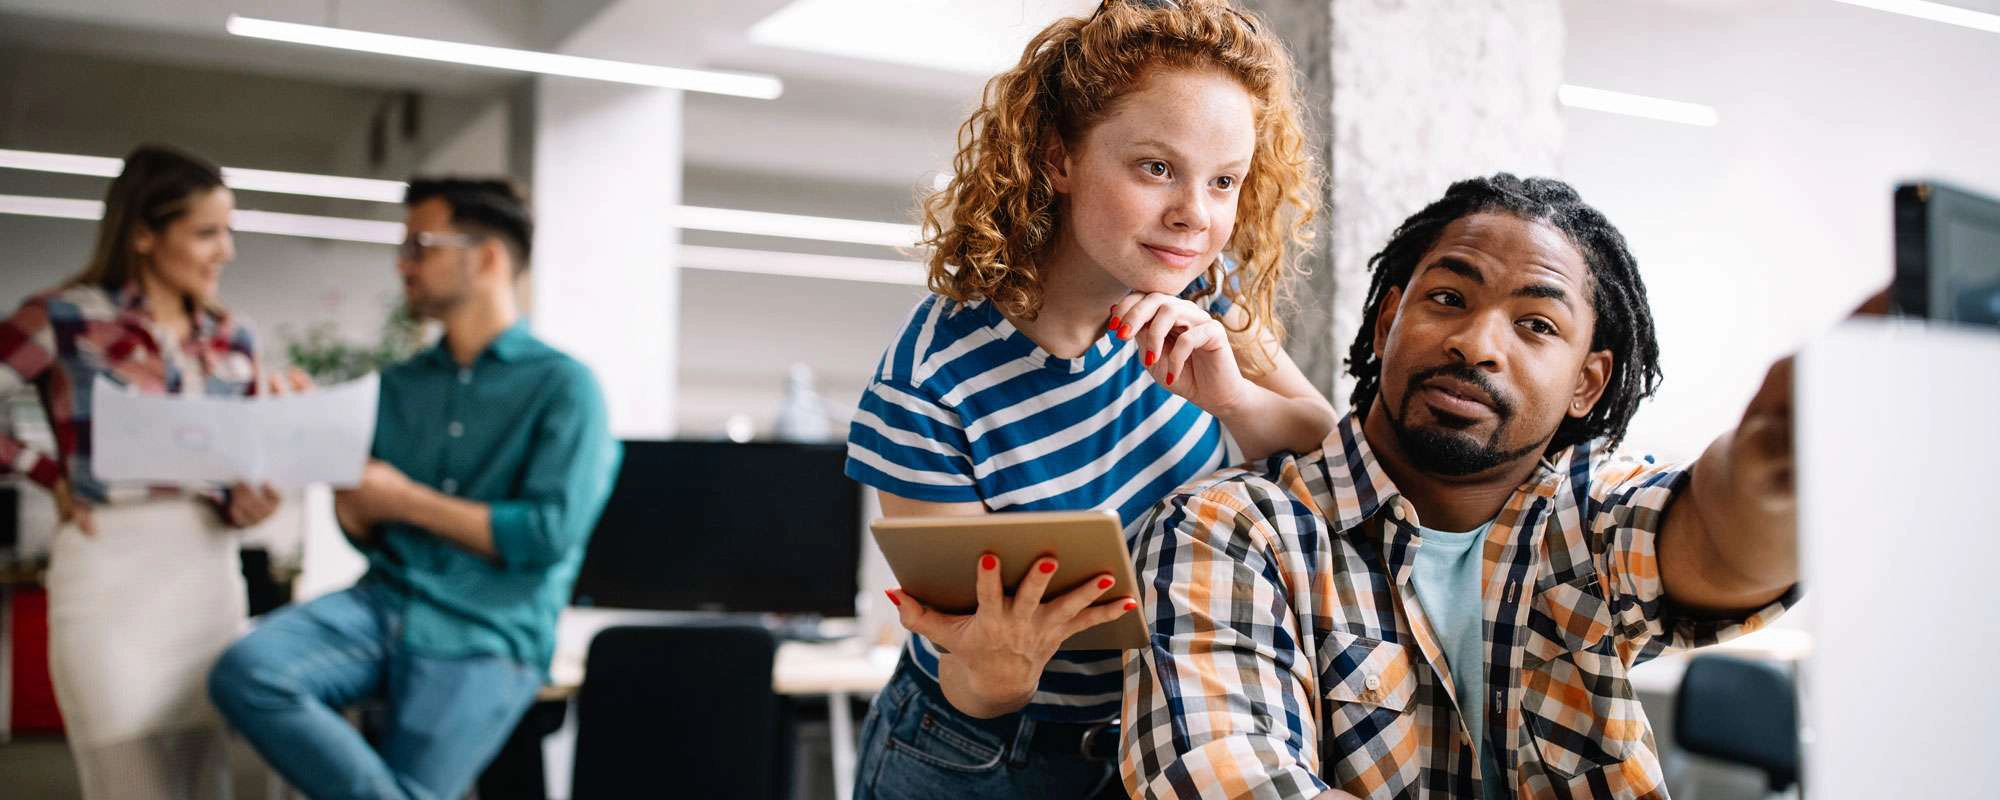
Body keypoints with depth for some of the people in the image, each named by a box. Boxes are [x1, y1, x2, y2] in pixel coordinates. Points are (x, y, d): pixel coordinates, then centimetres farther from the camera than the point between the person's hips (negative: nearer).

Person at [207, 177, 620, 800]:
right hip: (383, 604, 5)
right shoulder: (398, 386, 15)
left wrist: (408, 501, -8)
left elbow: (550, 534, -13)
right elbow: (366, 533, 15)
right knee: (244, 673, -22)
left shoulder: (563, 385, -4)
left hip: (484, 638, -5)